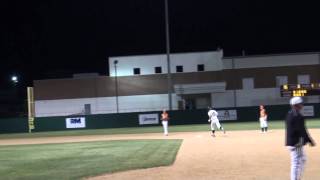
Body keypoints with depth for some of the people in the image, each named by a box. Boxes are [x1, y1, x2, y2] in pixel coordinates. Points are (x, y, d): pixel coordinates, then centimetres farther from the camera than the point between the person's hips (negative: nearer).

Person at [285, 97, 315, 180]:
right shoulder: (297, 115, -18)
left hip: (291, 141, 10)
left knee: (302, 159, 22)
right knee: (296, 162, -5)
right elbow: (302, 130, -21)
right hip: (296, 143, -10)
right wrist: (310, 140, -14)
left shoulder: (289, 114, 11)